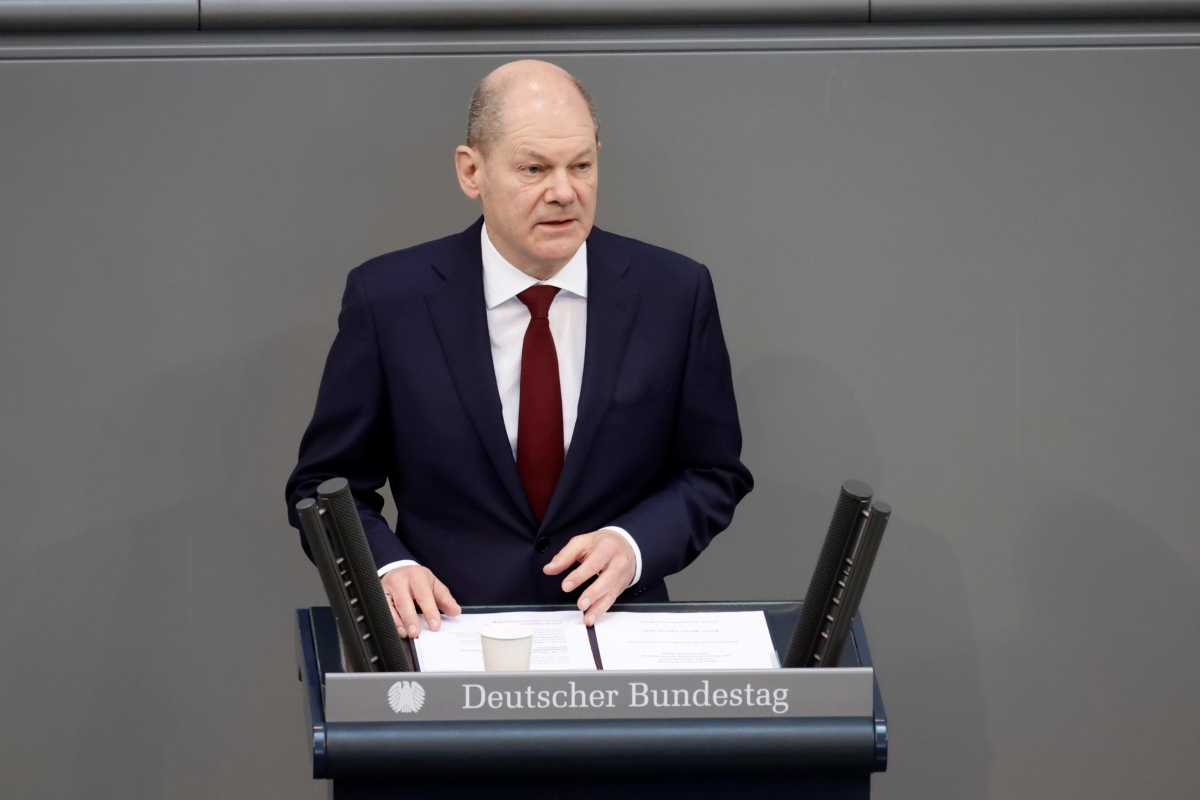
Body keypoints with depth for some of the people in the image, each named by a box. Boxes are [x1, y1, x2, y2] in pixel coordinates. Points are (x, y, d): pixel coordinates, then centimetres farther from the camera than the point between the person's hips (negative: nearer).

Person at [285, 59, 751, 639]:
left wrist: (632, 545, -8)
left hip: (614, 631, 3)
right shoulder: (386, 300, 0)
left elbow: (713, 475, 12)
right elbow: (326, 485, 7)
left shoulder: (675, 293, 3)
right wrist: (386, 565, -13)